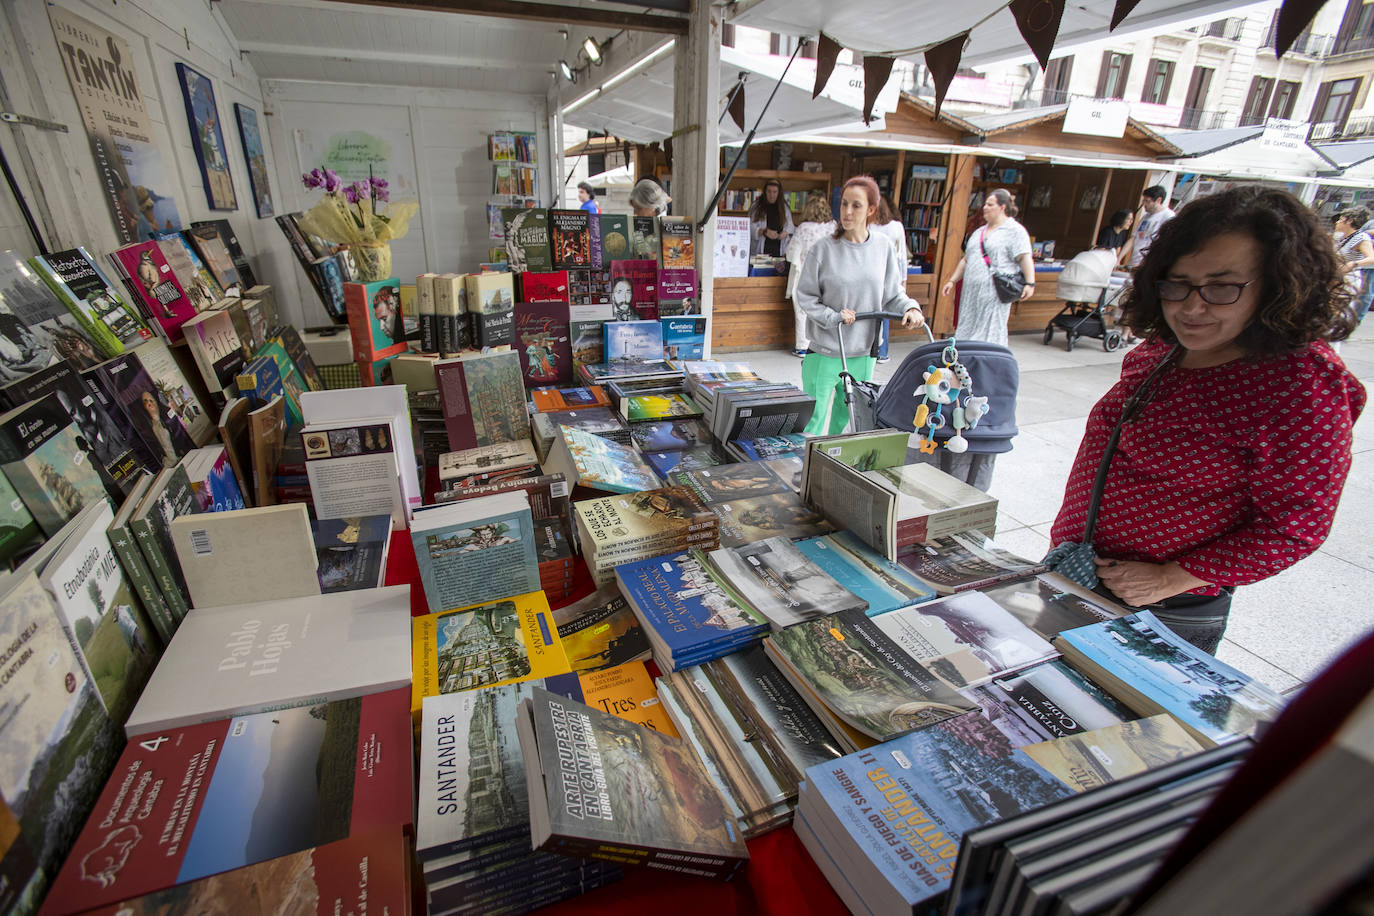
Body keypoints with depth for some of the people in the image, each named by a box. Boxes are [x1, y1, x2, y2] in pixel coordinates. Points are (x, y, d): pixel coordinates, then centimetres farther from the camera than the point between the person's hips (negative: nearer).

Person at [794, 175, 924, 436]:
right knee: (818, 416, 0)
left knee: (846, 414, 16)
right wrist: (833, 317, -17)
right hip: (826, 351, -3)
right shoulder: (825, 248, -7)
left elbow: (893, 293, 8)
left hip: (864, 351, 4)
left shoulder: (882, 247, 2)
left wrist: (910, 308, -11)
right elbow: (804, 296, -4)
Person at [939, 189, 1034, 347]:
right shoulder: (980, 232, 21)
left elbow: (1025, 258, -11)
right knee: (967, 331, 7)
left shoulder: (1015, 230, -2)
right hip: (971, 291, 7)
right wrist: (952, 281, 19)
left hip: (995, 294, -7)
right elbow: (966, 260, 26)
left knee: (990, 335, -7)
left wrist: (1030, 283, -21)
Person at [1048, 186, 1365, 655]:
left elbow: (1294, 529, -17)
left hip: (1169, 615, -6)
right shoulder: (1161, 349, -1)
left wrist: (1172, 578, -20)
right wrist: (1066, 540, 11)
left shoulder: (1304, 385, -20)